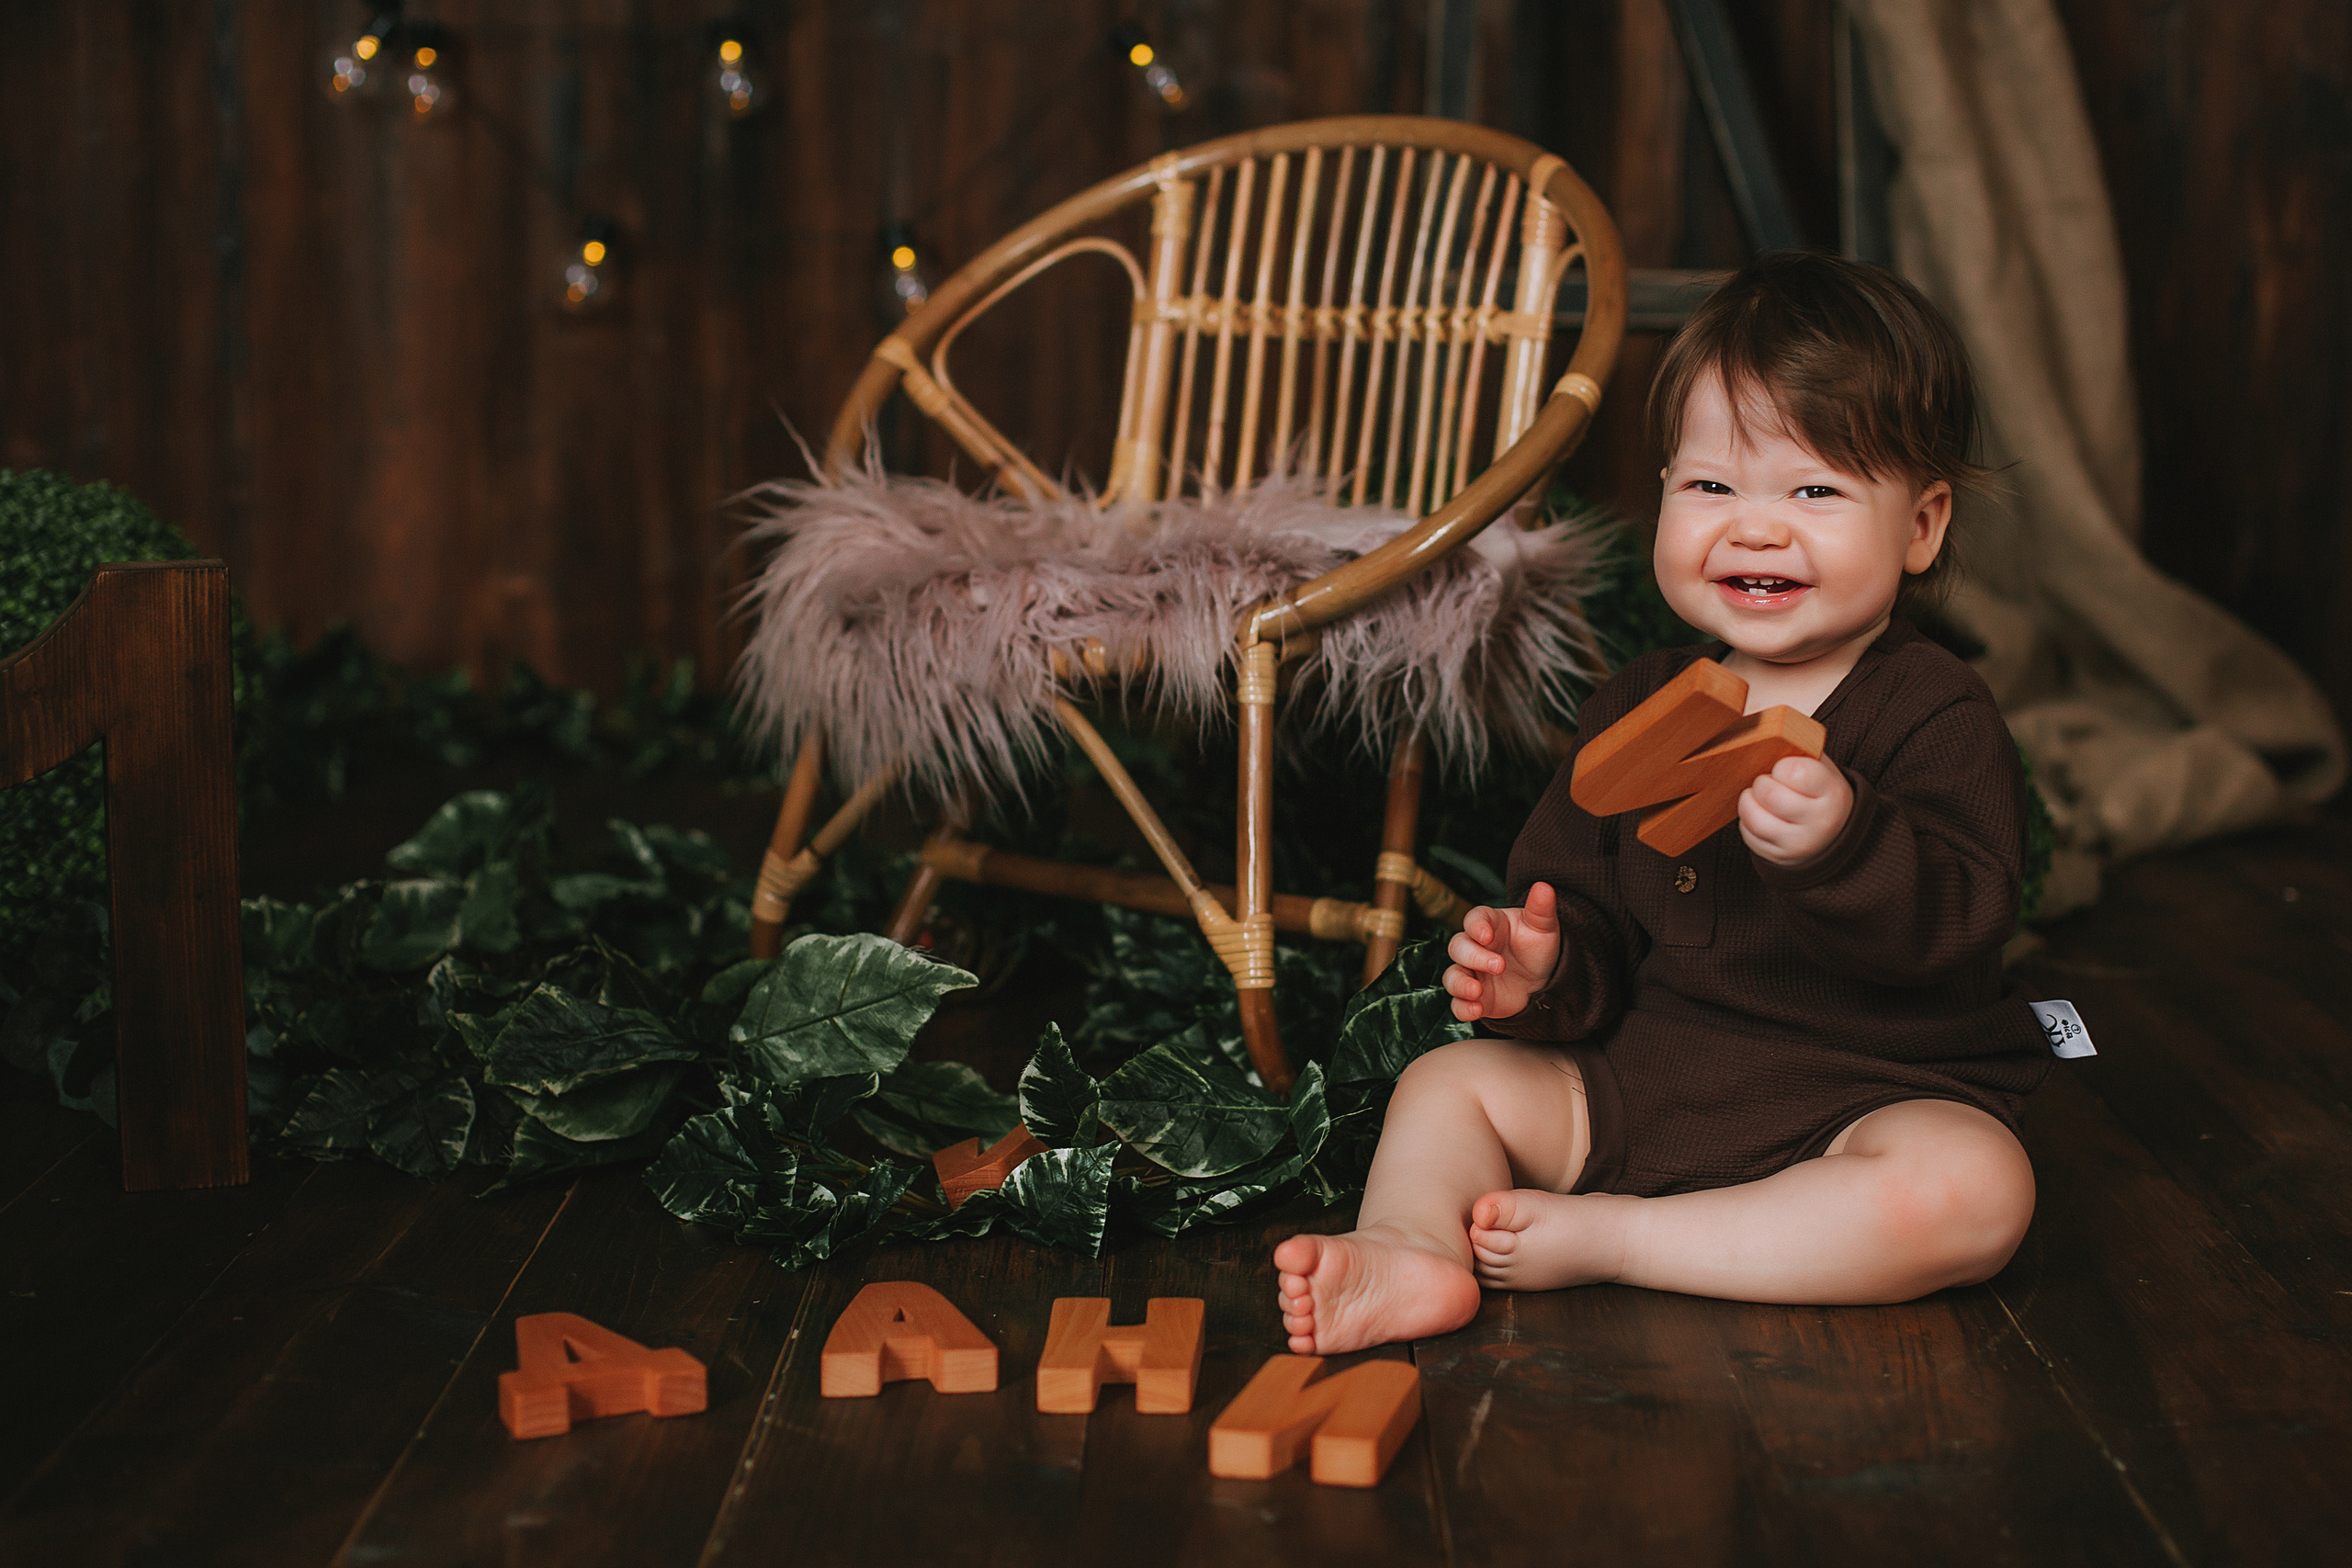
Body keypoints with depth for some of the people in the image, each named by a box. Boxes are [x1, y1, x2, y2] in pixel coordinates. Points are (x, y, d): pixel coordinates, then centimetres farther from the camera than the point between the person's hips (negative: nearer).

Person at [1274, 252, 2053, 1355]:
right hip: (1637, 1085, 5)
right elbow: (1587, 902, 13)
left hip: (1876, 1093, -5)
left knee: (1972, 1191, -34)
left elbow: (1962, 927, -24)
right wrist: (1548, 973, -11)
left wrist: (1840, 847, -43)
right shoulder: (1638, 712, 7)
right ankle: (1410, 1249, -29)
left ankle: (1602, 1238, -28)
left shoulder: (1937, 718, -9)